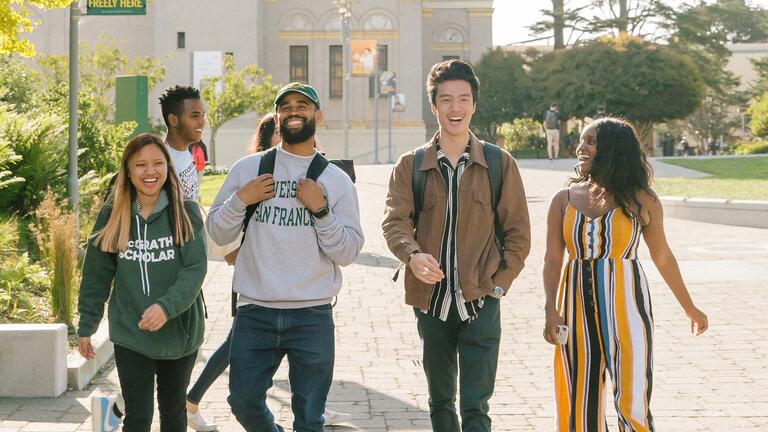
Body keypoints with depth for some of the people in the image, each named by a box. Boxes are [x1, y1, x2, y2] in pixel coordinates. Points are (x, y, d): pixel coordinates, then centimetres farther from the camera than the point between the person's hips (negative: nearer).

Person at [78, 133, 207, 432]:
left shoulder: (186, 212, -6)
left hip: (179, 332, 0)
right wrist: (86, 327, 7)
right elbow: (96, 275, 4)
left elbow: (195, 269, -14)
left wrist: (166, 307, -29)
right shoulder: (111, 216, -2)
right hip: (131, 335, 0)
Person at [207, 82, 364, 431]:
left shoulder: (336, 180, 3)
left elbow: (348, 253, -1)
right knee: (244, 401, 9)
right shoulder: (248, 169, 5)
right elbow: (217, 233, 7)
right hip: (254, 311, 1)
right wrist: (240, 200, -9)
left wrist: (321, 209, -13)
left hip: (313, 315, -1)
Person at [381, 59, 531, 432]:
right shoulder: (410, 166, 3)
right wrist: (412, 255, -28)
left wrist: (500, 282, -6)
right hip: (431, 301, 2)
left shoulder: (500, 164, 2)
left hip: (480, 302, -2)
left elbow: (518, 232, 4)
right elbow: (394, 220, -7)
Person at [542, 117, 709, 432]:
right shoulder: (564, 200, 4)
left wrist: (690, 308, 17)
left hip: (625, 308, -2)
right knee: (579, 406, 6)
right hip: (577, 310, 2)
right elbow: (552, 259, 1)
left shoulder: (640, 201, -1)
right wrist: (550, 311, -12)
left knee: (632, 405, -3)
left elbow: (662, 257, 9)